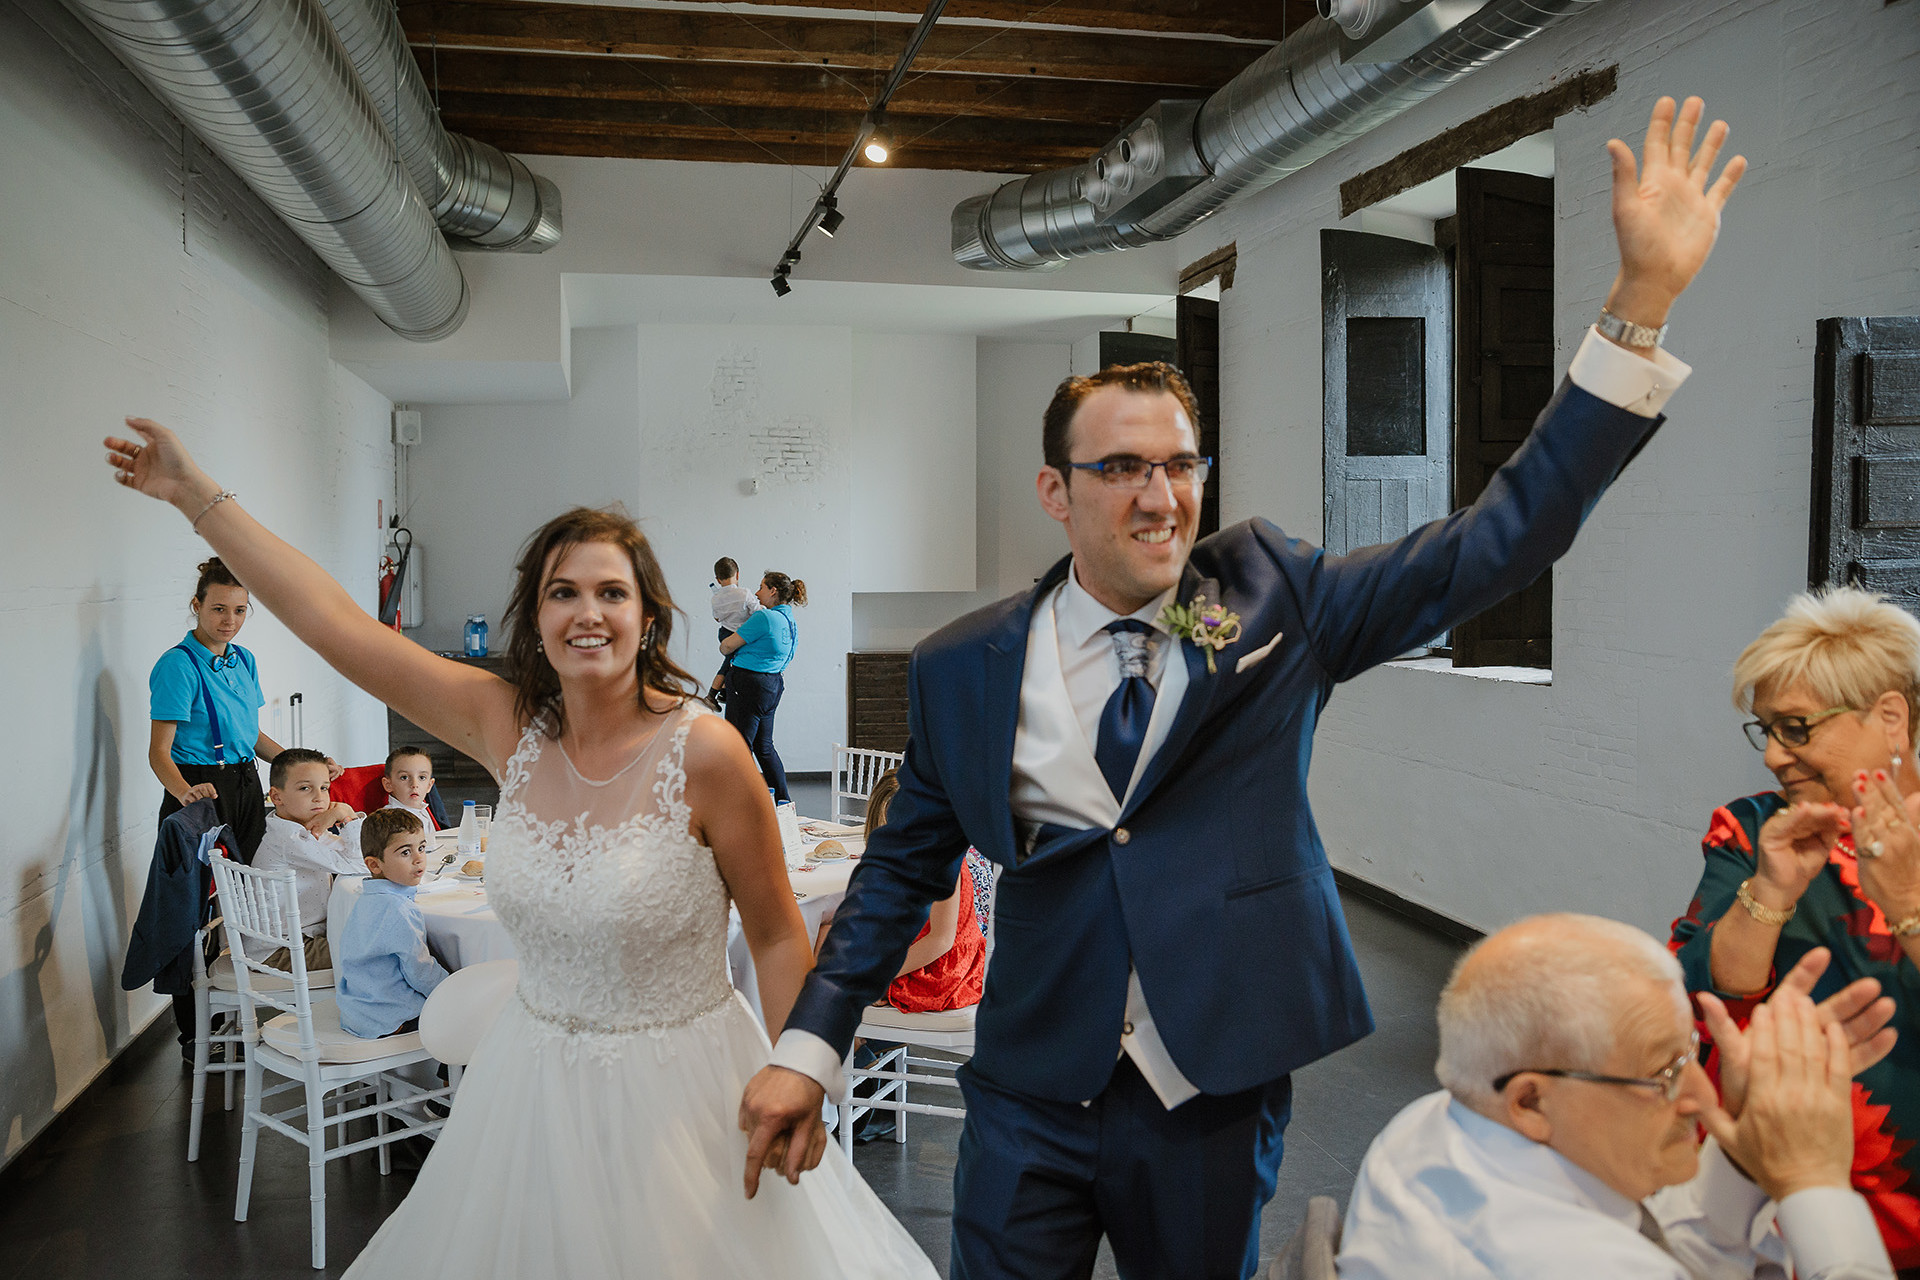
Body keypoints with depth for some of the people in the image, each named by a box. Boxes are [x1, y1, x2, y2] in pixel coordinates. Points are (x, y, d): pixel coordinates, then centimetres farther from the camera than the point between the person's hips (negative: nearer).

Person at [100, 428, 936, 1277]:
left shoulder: (704, 752, -19)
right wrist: (196, 496, -2)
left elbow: (778, 937, -11)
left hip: (675, 1094, -4)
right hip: (535, 1080, 4)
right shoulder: (508, 727, -7)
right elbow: (334, 621, -5)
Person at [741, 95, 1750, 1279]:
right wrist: (811, 1046, 2)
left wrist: (1645, 295, -19)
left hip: (1220, 1100, 1)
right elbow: (905, 868, 6)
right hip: (1035, 1098, 0)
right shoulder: (965, 669, -4)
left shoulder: (1271, 598, -6)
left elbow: (1500, 541, -11)